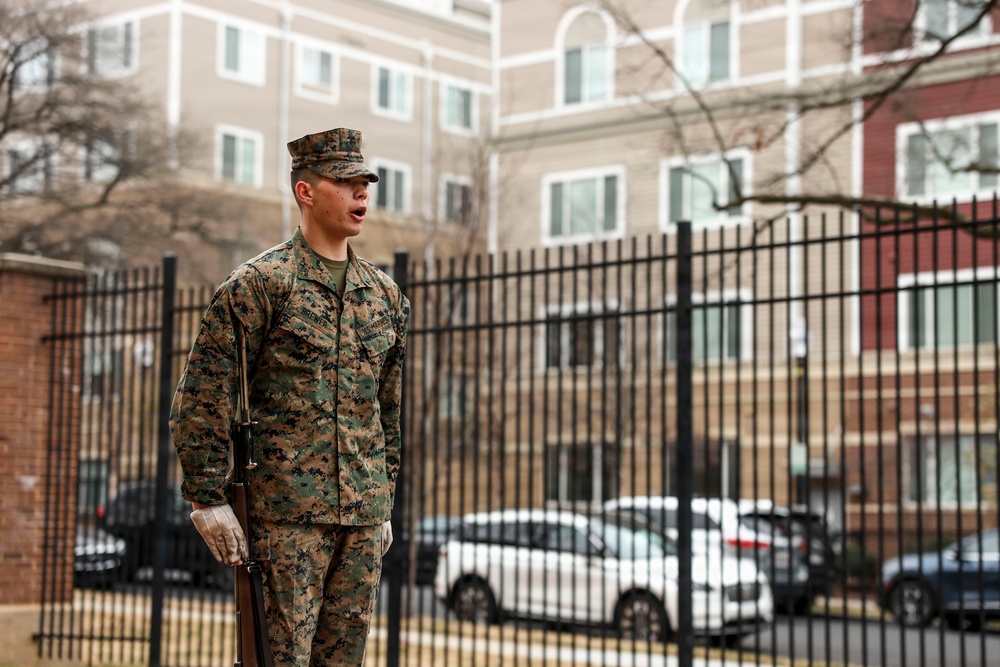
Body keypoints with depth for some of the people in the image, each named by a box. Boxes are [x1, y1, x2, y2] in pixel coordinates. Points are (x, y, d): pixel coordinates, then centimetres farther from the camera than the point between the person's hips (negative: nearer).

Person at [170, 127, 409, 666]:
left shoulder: (386, 296, 13)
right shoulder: (258, 284, -5)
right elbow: (202, 396, -7)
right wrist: (207, 499, -11)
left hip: (363, 514, 6)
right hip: (286, 512, -6)